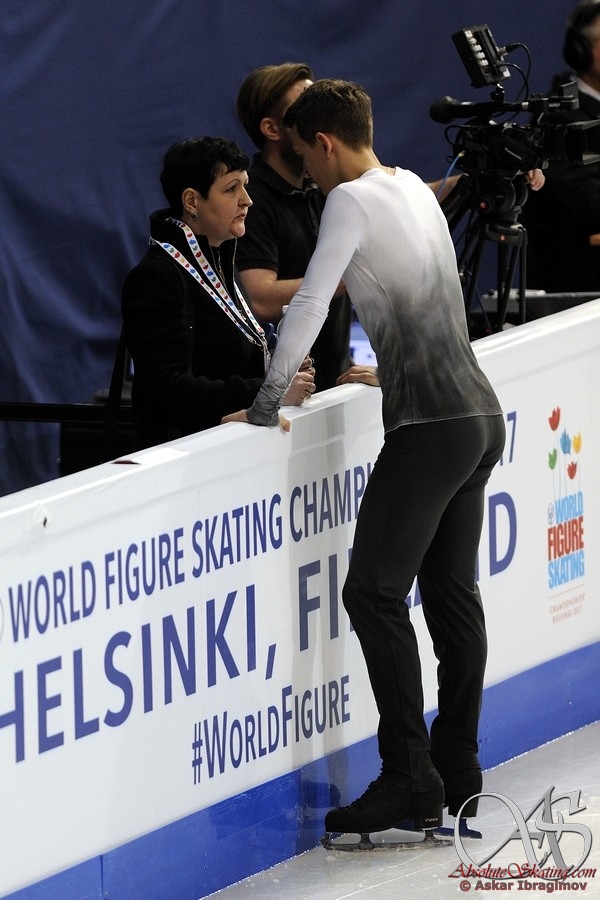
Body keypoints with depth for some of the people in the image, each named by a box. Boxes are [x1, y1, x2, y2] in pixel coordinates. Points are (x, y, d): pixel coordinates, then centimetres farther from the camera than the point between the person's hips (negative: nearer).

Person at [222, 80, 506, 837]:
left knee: (375, 592, -7)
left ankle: (409, 776, -10)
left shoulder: (352, 201, -8)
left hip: (430, 427, -9)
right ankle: (456, 775, 13)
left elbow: (308, 307, -11)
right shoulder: (417, 190, 17)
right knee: (452, 592, 11)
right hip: (480, 413, 9)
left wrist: (266, 406, -4)